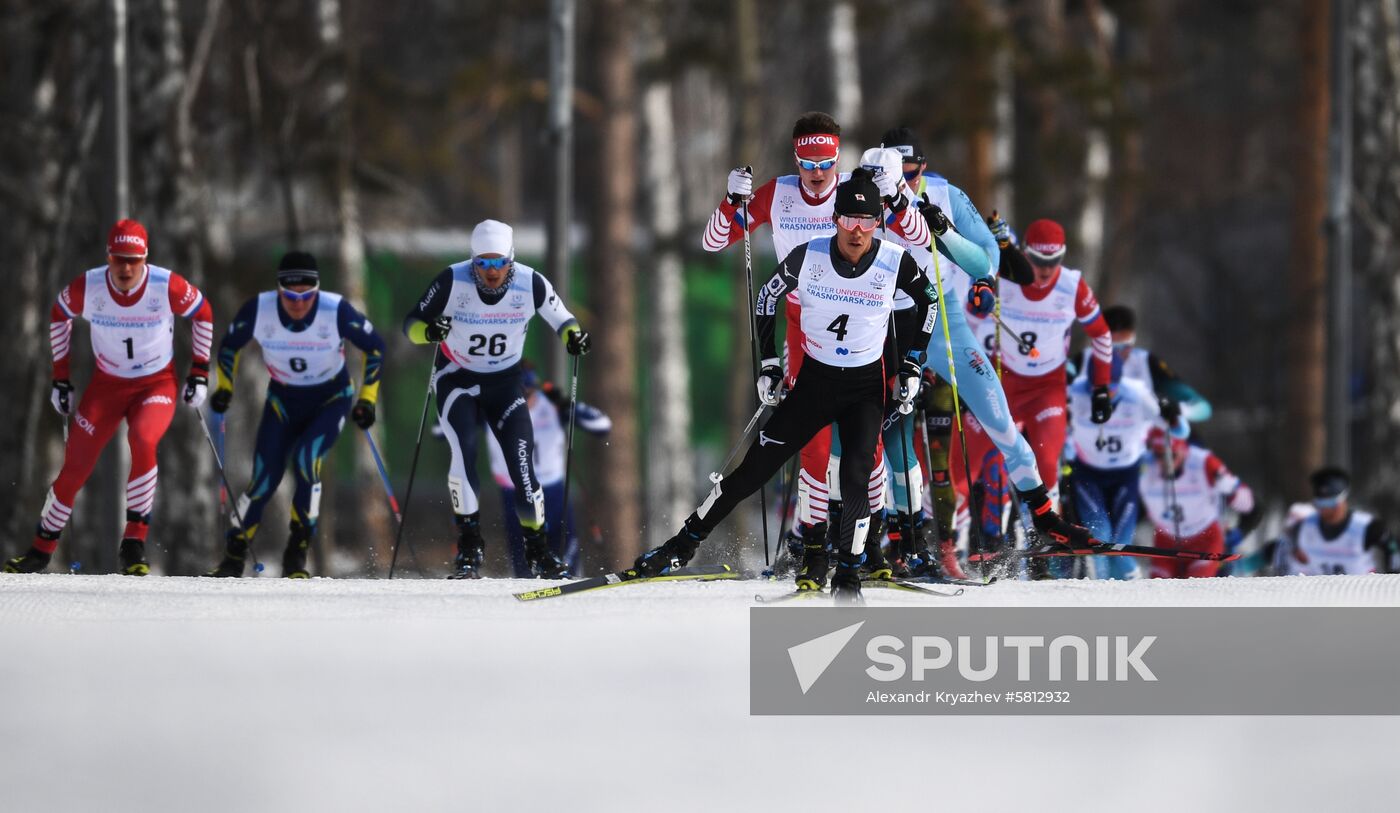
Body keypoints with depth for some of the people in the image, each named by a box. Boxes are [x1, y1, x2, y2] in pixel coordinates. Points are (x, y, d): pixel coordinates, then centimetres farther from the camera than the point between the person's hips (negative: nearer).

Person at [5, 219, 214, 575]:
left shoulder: (167, 286, -21)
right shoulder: (87, 287, -17)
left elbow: (203, 314, -1)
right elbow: (59, 315, 5)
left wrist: (199, 373, -2)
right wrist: (61, 377, 6)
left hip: (157, 385, -2)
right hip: (107, 385, 2)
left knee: (142, 441, -32)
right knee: (75, 468, -2)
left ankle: (135, 541, -23)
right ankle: (42, 548, 20)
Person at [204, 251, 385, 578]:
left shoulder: (337, 311, -26)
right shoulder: (258, 310, -21)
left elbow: (374, 347, -8)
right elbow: (229, 345, 0)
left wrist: (367, 398, -11)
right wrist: (225, 387, -9)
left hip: (332, 400, -2)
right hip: (283, 401, 2)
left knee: (306, 459, -27)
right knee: (264, 480, -7)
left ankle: (297, 555, -12)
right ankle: (234, 557, 13)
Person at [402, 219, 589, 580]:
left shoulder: (531, 284, -16)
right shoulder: (453, 281, -20)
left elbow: (561, 318, 1)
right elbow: (411, 323, -13)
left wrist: (573, 335, -22)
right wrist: (428, 330, -36)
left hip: (505, 382, 1)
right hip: (457, 378, -1)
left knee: (521, 459, -8)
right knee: (464, 452, -23)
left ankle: (538, 549, 8)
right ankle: (469, 545, -12)